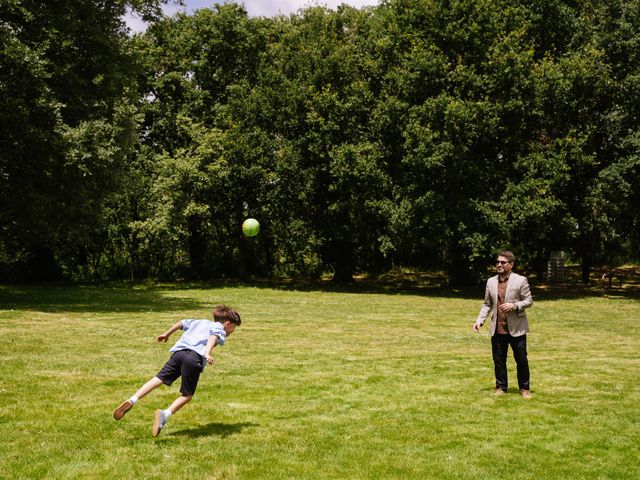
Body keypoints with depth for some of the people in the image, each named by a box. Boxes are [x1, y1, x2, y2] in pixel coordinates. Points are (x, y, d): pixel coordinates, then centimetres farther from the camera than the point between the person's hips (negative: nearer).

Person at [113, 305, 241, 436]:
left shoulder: (201, 322, 34)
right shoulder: (220, 330, 14)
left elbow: (182, 323, 34)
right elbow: (213, 336, -8)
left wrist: (167, 334, 46)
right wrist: (207, 354, -24)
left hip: (178, 352, 5)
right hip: (195, 357, -5)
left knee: (158, 379, 3)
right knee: (187, 395, 4)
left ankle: (132, 401, -15)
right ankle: (165, 414, -18)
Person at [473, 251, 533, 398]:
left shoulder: (520, 280, -3)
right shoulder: (491, 282, 9)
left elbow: (529, 301, -1)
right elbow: (487, 304, 13)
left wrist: (515, 305, -19)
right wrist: (480, 320, 0)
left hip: (516, 329, -3)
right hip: (497, 329, 4)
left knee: (521, 360, 3)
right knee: (498, 360, 8)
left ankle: (524, 388, 17)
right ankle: (501, 387, 20)